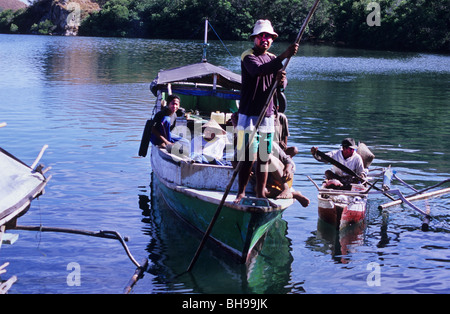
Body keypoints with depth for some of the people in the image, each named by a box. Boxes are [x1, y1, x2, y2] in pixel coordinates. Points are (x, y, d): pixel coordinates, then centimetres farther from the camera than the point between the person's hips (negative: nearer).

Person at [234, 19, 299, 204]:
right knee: (249, 158, -8)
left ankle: (261, 193, 17)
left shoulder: (273, 59, 14)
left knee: (264, 158, 9)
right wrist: (284, 56, -36)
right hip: (249, 115, -6)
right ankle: (241, 193, 1)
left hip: (267, 116, 6)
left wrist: (281, 80, -21)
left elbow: (282, 85, 4)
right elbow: (259, 70, -28)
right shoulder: (248, 56, -6)